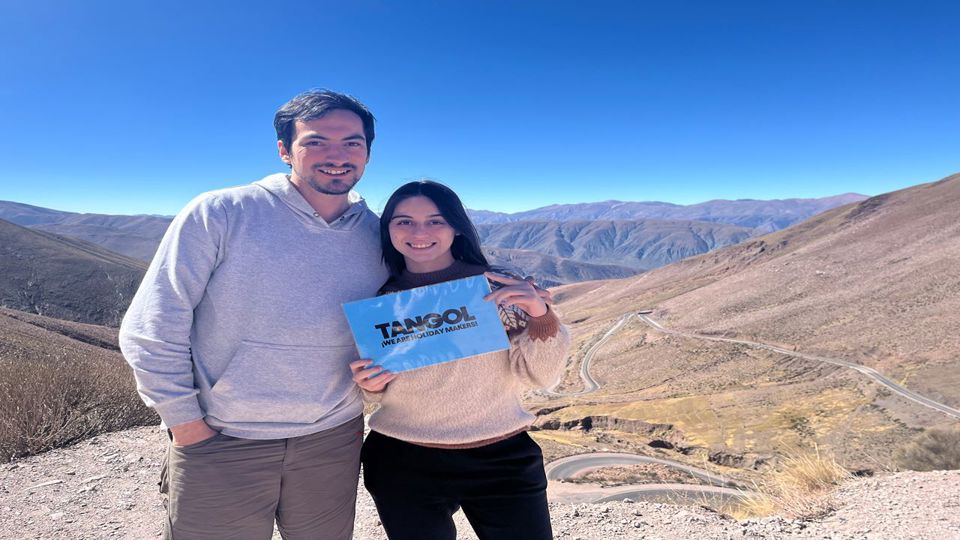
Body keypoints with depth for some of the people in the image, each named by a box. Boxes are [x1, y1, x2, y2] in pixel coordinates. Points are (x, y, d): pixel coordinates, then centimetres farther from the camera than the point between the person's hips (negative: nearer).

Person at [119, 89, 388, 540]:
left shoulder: (380, 236, 1)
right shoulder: (218, 215, -10)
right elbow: (150, 332, -8)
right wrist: (188, 425, -7)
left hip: (332, 442, 3)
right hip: (219, 446, -2)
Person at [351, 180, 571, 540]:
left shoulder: (500, 288, -6)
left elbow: (540, 376, -8)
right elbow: (380, 393, 7)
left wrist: (540, 317, -24)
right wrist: (372, 385, -15)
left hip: (503, 460, 0)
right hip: (404, 468, 1)